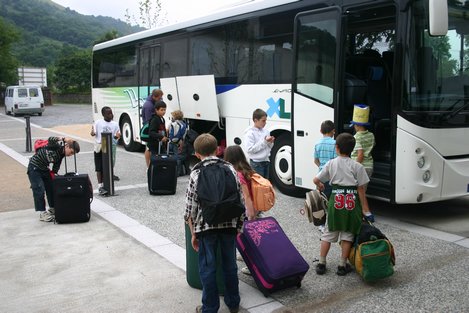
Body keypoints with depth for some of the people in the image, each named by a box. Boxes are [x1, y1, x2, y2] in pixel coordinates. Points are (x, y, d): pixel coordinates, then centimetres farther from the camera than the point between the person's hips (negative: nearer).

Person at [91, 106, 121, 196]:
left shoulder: (115, 124, 7)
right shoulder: (98, 123, 1)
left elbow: (116, 136, 5)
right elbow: (94, 133, 2)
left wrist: (117, 136, -18)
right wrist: (92, 133, -21)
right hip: (99, 147, -2)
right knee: (99, 168, -1)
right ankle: (100, 186, 0)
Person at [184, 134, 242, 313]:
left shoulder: (196, 174, -6)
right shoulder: (230, 169, 1)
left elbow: (191, 208, -5)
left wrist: (193, 233, 5)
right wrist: (238, 226, 13)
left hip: (206, 227, -3)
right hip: (229, 225, 3)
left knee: (208, 268, 9)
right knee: (230, 265, 17)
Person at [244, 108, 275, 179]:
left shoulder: (266, 131, 6)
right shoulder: (250, 133, -12)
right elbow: (250, 149, -22)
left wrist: (270, 142, -7)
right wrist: (264, 141, -22)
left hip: (266, 161, 7)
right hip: (256, 163, -7)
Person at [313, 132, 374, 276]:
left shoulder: (331, 164, 1)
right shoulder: (357, 166, -4)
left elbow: (316, 180, 4)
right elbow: (361, 190, -4)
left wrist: (320, 186, 27)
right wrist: (365, 209, 2)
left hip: (335, 201, 2)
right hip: (352, 203, -1)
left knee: (328, 233, 12)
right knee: (347, 235, 9)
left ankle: (321, 264, 16)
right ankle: (342, 266, 14)